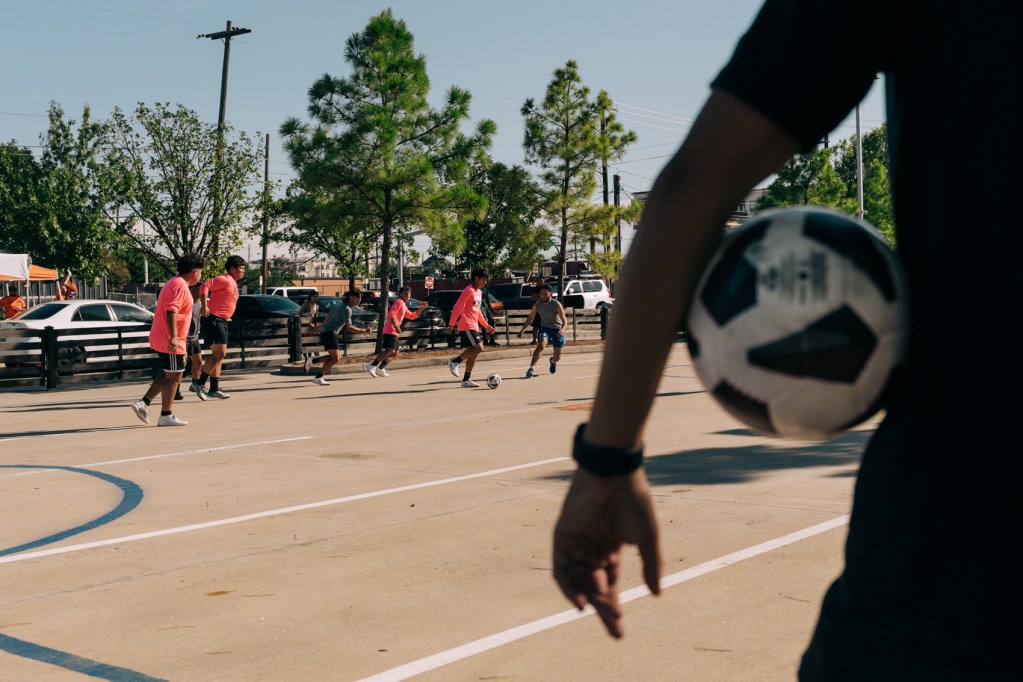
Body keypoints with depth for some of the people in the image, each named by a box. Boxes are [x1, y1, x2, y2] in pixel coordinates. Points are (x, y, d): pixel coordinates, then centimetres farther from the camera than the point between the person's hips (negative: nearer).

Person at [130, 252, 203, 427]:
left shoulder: (173, 283, 18)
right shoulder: (180, 286, -15)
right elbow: (171, 311, -27)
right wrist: (173, 336, -33)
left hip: (161, 339, 10)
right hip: (170, 340, -10)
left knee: (167, 374, 17)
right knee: (174, 376, -2)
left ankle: (144, 403, 13)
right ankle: (166, 416, 3)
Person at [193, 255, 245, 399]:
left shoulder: (232, 283, 19)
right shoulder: (225, 280, -11)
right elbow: (205, 286, -21)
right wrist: (204, 306, -29)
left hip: (221, 322, 11)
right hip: (213, 319, -11)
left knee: (219, 355, 12)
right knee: (219, 353, -15)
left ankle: (214, 388, 17)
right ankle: (200, 383, -12)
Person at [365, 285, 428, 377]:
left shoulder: (404, 306, 25)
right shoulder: (399, 302, -5)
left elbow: (412, 316, 36)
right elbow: (391, 314, -18)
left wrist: (421, 308, 25)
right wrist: (396, 327, -27)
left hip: (394, 332, 10)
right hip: (390, 331, -10)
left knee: (395, 353, 9)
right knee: (390, 350, -23)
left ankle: (381, 369, 3)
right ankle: (372, 366, -29)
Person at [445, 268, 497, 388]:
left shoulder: (479, 292, 18)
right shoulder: (469, 291, -11)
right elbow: (458, 307, -15)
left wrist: (486, 325, 26)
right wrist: (451, 324, -20)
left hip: (474, 327, 9)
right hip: (466, 326, -9)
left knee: (473, 353, 6)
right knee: (479, 348, -18)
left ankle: (466, 380, 9)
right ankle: (454, 362, -10)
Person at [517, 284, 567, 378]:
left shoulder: (556, 305, -20)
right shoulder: (537, 305, -10)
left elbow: (564, 321, -20)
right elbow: (530, 318, 5)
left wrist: (561, 330, -40)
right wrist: (522, 330, -4)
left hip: (557, 330, -1)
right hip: (545, 328, 1)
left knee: (557, 357, 6)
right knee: (540, 345, -31)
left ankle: (553, 361, 46)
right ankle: (531, 368, -36)